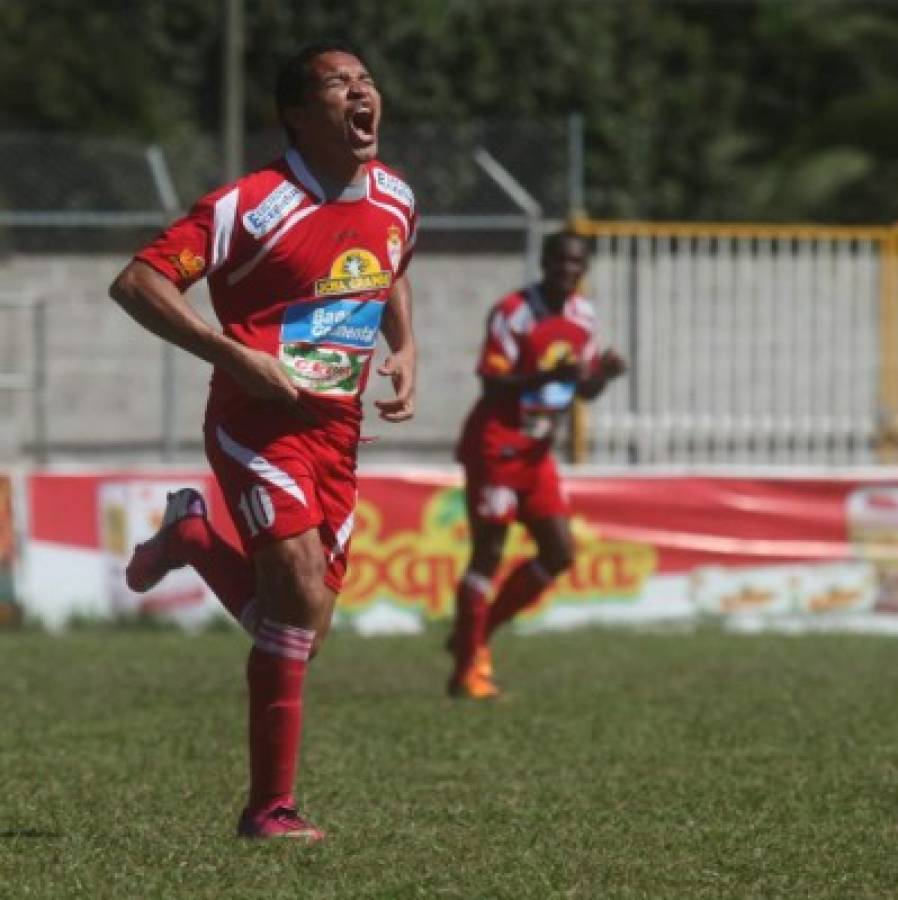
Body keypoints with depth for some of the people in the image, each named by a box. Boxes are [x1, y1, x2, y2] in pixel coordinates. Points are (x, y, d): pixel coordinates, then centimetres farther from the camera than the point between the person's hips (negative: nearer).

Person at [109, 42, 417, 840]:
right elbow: (136, 282, -17)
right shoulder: (252, 206, -15)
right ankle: (271, 806, -11)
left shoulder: (394, 199, 6)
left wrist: (405, 350, 9)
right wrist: (236, 356, -23)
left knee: (303, 631, 5)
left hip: (337, 428, 7)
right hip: (259, 422, -6)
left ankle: (192, 538, 35)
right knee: (302, 595, -21)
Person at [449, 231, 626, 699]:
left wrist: (604, 372, -9)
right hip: (496, 446, -8)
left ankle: (475, 633, 16)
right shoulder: (513, 313, -15)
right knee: (488, 553, -7)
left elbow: (585, 390, 13)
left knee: (559, 554, 3)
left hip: (536, 451, 8)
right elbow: (493, 384, -20)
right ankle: (467, 669, -1)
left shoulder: (583, 316, 7)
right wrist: (550, 375, -32)